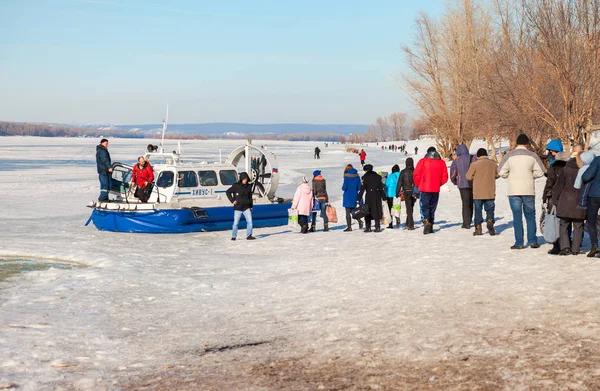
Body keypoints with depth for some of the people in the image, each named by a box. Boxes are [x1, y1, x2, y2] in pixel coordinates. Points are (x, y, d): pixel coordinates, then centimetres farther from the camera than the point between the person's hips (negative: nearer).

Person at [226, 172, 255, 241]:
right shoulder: (236, 186, -5)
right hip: (238, 208, -3)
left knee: (250, 221, -7)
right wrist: (232, 200, -6)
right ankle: (233, 236, 14)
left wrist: (251, 206, 13)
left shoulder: (249, 186, 6)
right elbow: (228, 192, 2)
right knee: (236, 223, 2)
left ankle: (249, 235, 1)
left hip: (246, 207, 3)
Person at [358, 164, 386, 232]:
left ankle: (368, 227, 3)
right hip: (377, 195, 3)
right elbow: (381, 188, 8)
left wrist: (359, 199, -7)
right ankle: (377, 227, 5)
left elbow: (362, 189, -8)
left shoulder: (365, 177, -4)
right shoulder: (378, 176, 7)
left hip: (369, 196, -3)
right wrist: (384, 198, 12)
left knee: (368, 212, 6)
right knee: (377, 211, 8)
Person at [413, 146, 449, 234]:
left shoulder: (423, 161, -4)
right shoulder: (442, 163, 5)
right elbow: (445, 178, 6)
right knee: (432, 208, 14)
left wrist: (419, 185, 10)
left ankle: (426, 221, -27)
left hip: (425, 189, -3)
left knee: (424, 207, -3)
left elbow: (416, 175, -6)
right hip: (436, 190, 3)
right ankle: (430, 227, 16)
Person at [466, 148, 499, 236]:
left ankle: (478, 228, 7)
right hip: (490, 193, 2)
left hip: (478, 193, -2)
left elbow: (468, 177, -6)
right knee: (490, 209, 12)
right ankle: (490, 221, -13)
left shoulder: (475, 164, -11)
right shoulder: (493, 164, 0)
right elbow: (496, 175, 14)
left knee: (478, 210, 8)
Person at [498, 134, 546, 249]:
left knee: (517, 216, 3)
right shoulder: (532, 156, -2)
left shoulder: (509, 156, -4)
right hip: (529, 191, 1)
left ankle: (519, 243, 3)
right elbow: (540, 172, 0)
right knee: (530, 215, 13)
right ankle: (533, 241, 11)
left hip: (514, 191, -1)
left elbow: (501, 172, -5)